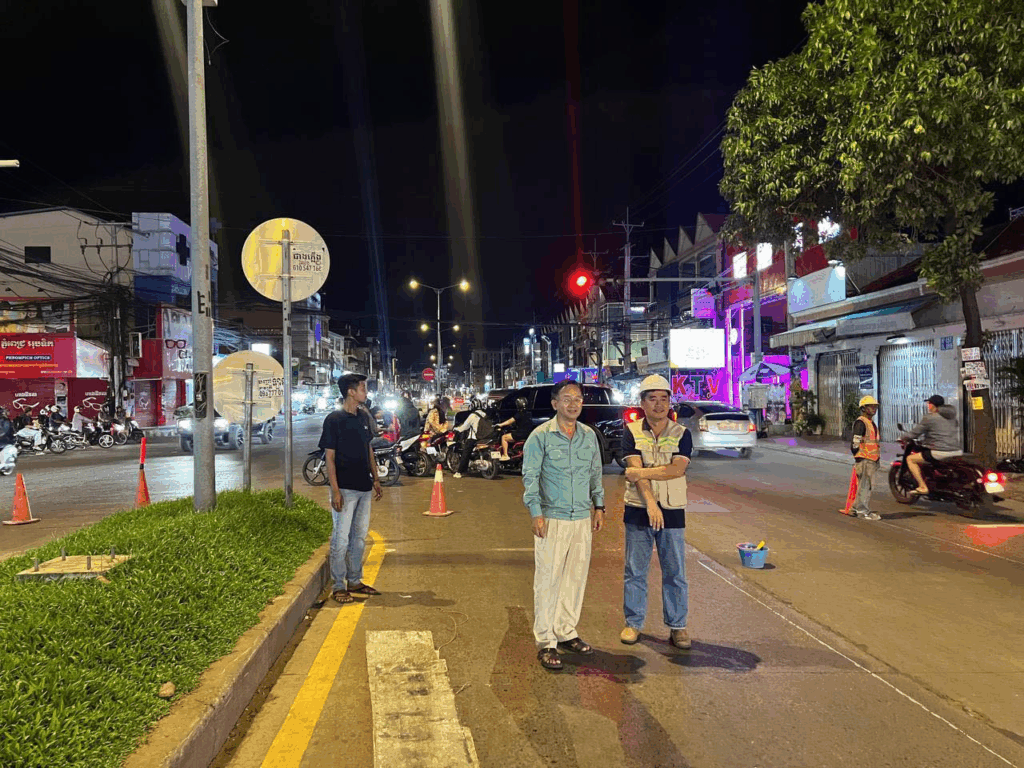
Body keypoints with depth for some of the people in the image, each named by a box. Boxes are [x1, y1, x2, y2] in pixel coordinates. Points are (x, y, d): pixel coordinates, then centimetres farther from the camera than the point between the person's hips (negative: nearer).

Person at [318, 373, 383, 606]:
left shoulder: (362, 418, 11)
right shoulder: (334, 419, -11)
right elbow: (329, 456, -12)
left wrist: (375, 479, 15)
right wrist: (335, 490, -16)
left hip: (364, 488, 7)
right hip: (345, 489, -7)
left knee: (360, 536, 13)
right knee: (341, 538, -2)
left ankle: (355, 581, 24)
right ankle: (338, 586, 7)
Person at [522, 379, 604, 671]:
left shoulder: (589, 435, 9)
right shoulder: (540, 436, -6)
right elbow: (530, 476, -7)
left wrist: (599, 506, 14)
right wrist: (535, 512, -14)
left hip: (582, 519, 5)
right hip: (552, 519, -5)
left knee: (576, 578, 11)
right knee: (548, 580, -3)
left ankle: (566, 633, 25)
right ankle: (545, 642, 5)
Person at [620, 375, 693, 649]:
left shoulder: (682, 434, 2)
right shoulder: (632, 432, 0)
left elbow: (677, 469, -13)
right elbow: (635, 471, -12)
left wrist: (642, 472, -16)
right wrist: (650, 503, -23)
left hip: (672, 512, 1)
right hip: (638, 511, 0)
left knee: (675, 572, 7)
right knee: (635, 570, 7)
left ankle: (677, 626, 19)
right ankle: (633, 623, 20)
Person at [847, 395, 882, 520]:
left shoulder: (872, 423, 20)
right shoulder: (861, 422, -12)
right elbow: (855, 442, -17)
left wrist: (877, 459, 23)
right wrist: (858, 457, -15)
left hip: (872, 460, 10)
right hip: (864, 460, -10)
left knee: (868, 485, 14)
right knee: (864, 485, -7)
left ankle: (856, 508, 21)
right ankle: (862, 511, -2)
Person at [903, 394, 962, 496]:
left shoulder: (929, 418, -7)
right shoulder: (952, 416, 16)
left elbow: (915, 433, -5)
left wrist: (904, 437, 15)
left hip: (939, 452, -8)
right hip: (956, 451, 8)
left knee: (910, 459, 4)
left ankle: (923, 487, -4)